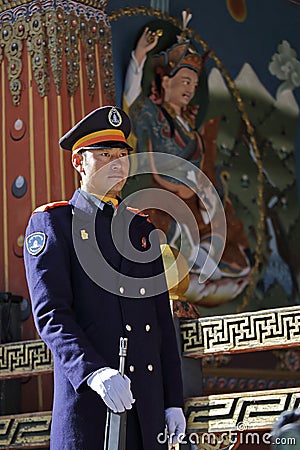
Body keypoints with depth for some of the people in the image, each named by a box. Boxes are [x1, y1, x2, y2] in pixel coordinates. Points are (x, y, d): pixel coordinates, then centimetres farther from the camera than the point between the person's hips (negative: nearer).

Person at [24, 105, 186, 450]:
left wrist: (173, 400, 9)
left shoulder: (141, 227, 18)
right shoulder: (51, 222, 1)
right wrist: (94, 372, -25)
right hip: (87, 396, -5)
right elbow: (51, 314, -10)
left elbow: (162, 318, 15)